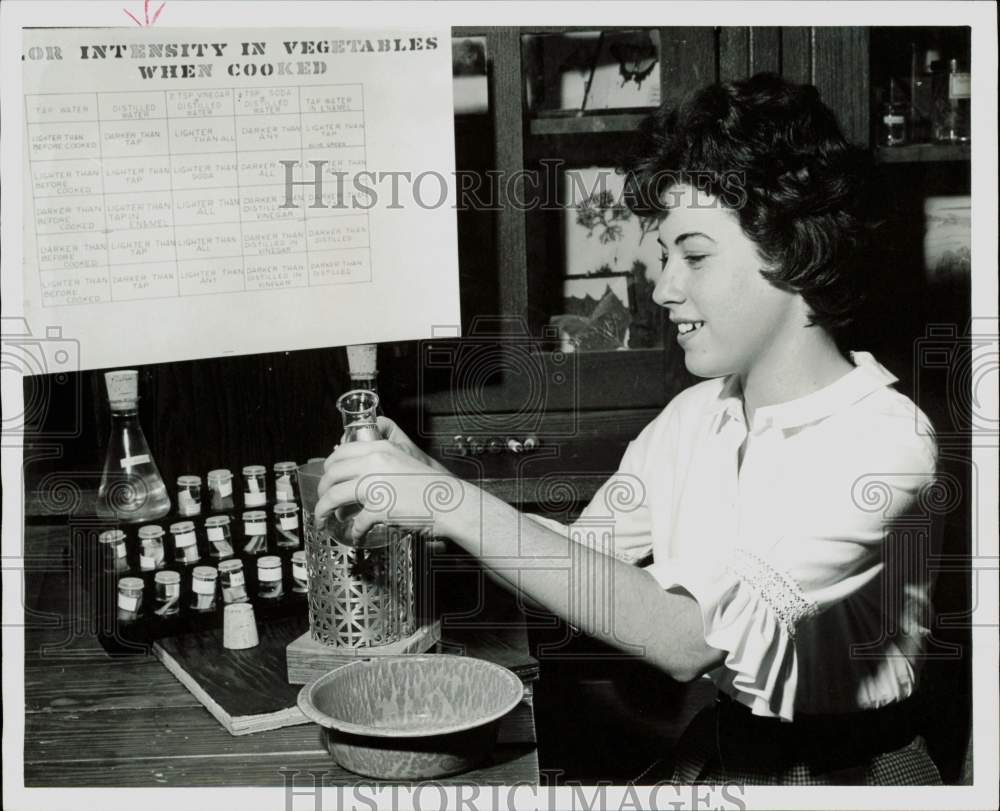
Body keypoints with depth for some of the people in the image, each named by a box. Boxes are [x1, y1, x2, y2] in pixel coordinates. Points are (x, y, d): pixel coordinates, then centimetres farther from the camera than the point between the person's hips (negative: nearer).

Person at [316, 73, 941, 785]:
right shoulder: (694, 415, 3)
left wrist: (459, 504, -30)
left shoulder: (885, 438, -21)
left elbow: (690, 639, -30)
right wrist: (427, 483, -11)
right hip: (714, 749, 5)